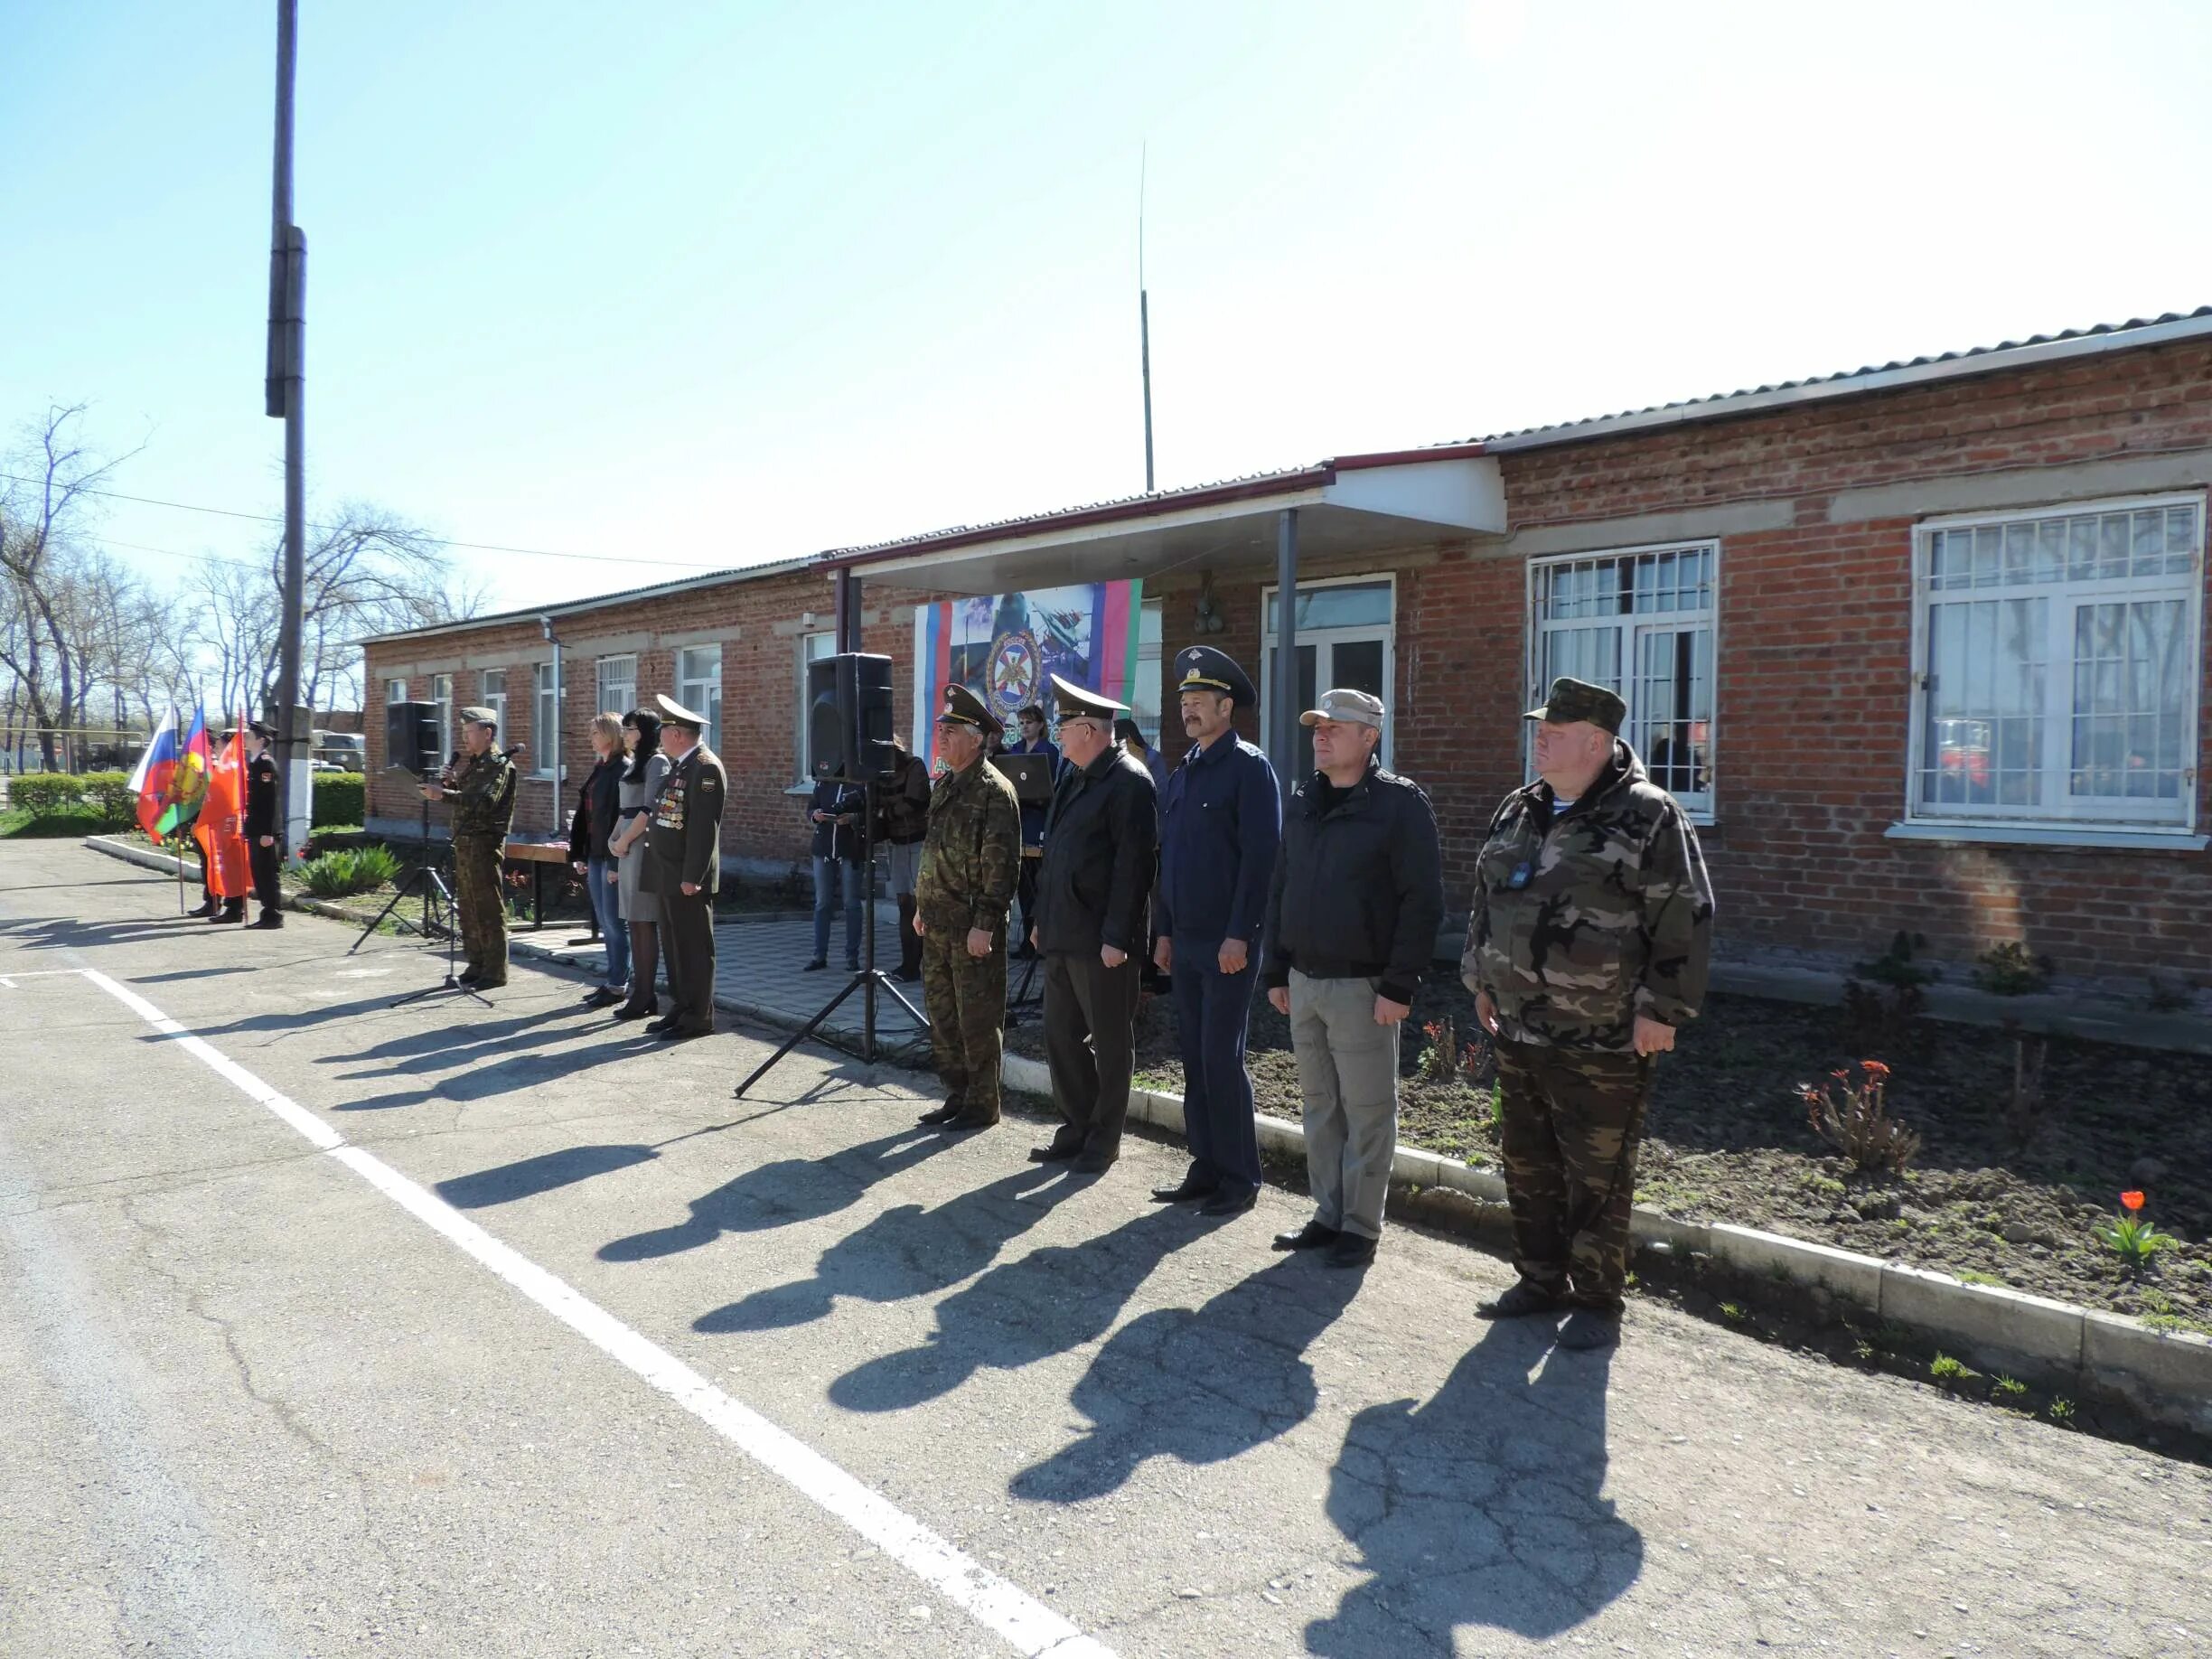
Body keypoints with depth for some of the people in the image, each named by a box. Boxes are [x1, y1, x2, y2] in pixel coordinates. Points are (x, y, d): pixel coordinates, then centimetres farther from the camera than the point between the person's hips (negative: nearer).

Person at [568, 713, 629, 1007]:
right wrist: (579, 853, 14)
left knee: (614, 922, -1)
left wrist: (617, 862, -21)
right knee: (605, 922, 13)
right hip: (595, 855, 9)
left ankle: (618, 985, 7)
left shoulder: (623, 770, -13)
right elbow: (584, 814, 17)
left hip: (613, 856, -9)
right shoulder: (598, 769, 14)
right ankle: (613, 980, 21)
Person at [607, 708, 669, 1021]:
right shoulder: (630, 763, 19)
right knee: (633, 921, 8)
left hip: (643, 844, -9)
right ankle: (641, 992, 12)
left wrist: (625, 840, -8)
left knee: (644, 921, -7)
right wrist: (614, 839, 6)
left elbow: (649, 810, -14)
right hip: (628, 844, 9)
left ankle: (645, 995, -3)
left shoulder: (656, 762, -7)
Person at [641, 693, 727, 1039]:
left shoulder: (706, 767, -14)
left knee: (695, 949, -2)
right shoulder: (678, 766, 17)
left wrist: (692, 877, -22)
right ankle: (680, 1009, 23)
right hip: (667, 875, 10)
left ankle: (699, 1018, 5)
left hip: (688, 878, -10)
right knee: (674, 946, 14)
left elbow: (704, 826, -20)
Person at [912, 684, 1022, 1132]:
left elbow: (1001, 863, -18)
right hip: (938, 921, 9)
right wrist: (922, 906, 19)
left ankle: (982, 1104, 12)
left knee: (977, 1016, 1)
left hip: (973, 925, -9)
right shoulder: (944, 784, 14)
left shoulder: (993, 790, -14)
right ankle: (956, 1095, 28)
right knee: (941, 1011, 15)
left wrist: (985, 924, -20)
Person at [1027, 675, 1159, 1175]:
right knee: (1061, 1037, 15)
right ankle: (1076, 1128, 28)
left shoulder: (1129, 783, -13)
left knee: (1110, 1042, 5)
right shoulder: (1071, 779, 15)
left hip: (1101, 941, -9)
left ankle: (1104, 1139, 17)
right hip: (1062, 936, 9)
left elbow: (1134, 865, -18)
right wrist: (1043, 920, 17)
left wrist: (1116, 937, -20)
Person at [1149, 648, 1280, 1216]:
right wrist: (1164, 931, 14)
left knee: (1222, 1061, -4)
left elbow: (1260, 856, -16)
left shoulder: (1249, 767, -9)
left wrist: (1240, 935, -19)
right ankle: (1206, 1167, 21)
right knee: (1194, 1060, 11)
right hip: (1185, 942, 8)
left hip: (1228, 944, -8)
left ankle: (1239, 1179, 8)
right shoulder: (1181, 774, 14)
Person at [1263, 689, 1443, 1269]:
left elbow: (1422, 901, -13)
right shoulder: (1302, 803, 11)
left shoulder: (1399, 803, -9)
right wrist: (1277, 972, 12)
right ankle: (1328, 1214, 25)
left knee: (1366, 1111, 3)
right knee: (1320, 1107, 14)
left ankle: (1361, 1226, 15)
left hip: (1363, 988, -6)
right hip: (1304, 982, 6)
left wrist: (1399, 985, -16)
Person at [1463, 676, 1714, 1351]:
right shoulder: (1519, 812, 10)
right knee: (1528, 1164, 17)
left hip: (1603, 1044, -7)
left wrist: (1660, 1009, -15)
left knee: (1597, 1180, 3)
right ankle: (1540, 1279, 33)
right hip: (1519, 1032, 7)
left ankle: (1596, 1303, 18)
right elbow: (1486, 898, 20)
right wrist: (1481, 979, 18)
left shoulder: (1647, 816, -12)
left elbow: (1684, 920, -14)